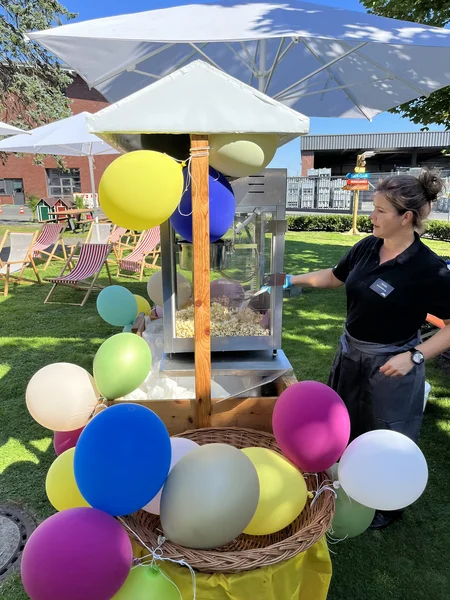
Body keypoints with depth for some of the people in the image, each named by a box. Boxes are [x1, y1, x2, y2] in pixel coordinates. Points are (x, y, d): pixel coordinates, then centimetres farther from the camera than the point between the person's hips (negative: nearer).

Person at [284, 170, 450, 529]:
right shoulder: (367, 248, -5)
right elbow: (335, 277, 12)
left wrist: (414, 356, -24)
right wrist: (292, 280, 5)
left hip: (390, 366, -6)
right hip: (351, 354, 7)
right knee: (348, 429, 25)